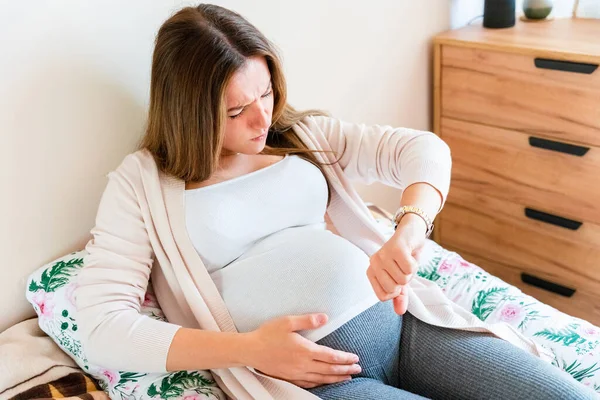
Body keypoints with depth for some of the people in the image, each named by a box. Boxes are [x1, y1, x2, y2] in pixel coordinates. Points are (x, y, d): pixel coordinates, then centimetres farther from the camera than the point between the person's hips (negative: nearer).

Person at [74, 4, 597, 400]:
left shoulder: (303, 134, 14)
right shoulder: (142, 183, 4)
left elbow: (424, 149, 4)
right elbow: (101, 326, -5)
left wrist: (408, 232, -19)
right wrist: (250, 347, -14)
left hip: (400, 318, 5)